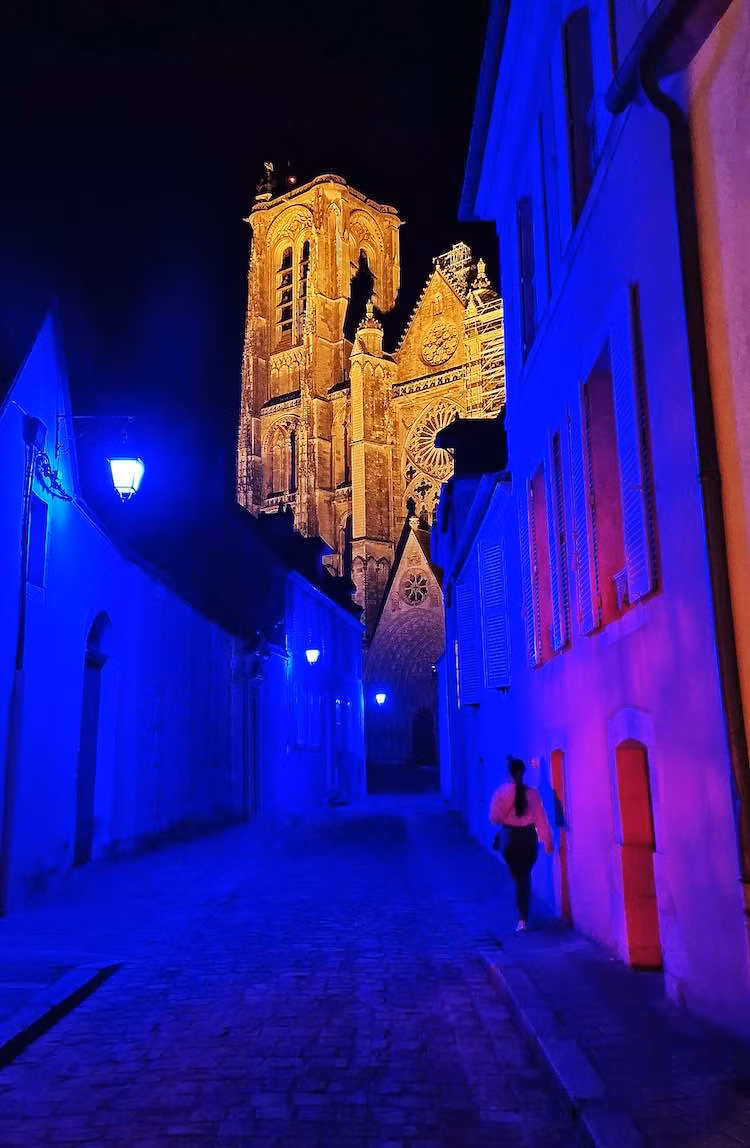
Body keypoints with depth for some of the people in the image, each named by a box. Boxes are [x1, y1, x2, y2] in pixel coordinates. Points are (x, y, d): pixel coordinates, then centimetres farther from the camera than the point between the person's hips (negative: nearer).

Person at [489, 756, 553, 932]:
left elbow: (494, 818, -9)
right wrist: (547, 840, -1)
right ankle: (524, 915, 23)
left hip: (511, 838, -2)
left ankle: (523, 918, -1)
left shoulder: (501, 792, -10)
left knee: (518, 879, 7)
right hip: (529, 838, 2)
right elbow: (540, 818, -6)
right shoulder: (531, 793, -5)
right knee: (525, 877, 18)